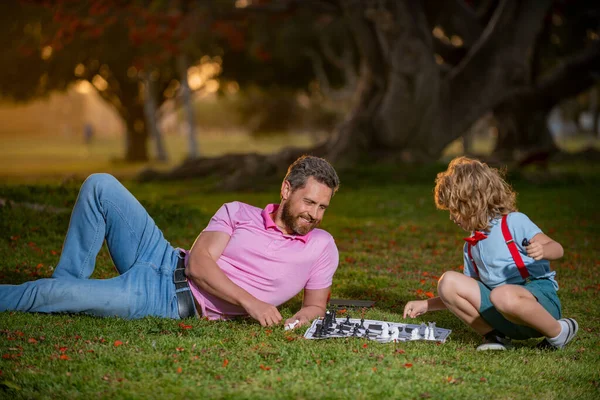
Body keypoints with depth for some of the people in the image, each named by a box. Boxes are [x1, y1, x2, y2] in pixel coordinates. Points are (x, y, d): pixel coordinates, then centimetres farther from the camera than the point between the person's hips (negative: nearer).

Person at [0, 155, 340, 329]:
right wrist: (249, 302, -22)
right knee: (100, 185, -7)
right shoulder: (238, 213, 5)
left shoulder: (322, 247, 0)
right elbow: (198, 263, -7)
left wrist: (306, 316, -19)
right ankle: (68, 284, 2)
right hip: (166, 262, 4)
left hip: (172, 303, -4)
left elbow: (317, 304, 7)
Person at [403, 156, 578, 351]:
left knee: (503, 295, -41)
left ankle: (558, 331, -15)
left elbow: (556, 248, -13)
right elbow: (471, 294, 24)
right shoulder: (472, 245, 18)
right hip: (502, 315, 6)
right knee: (449, 282, -9)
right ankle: (494, 335, -8)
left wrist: (542, 251, -37)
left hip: (540, 295, -6)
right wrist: (426, 305, 20)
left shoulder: (514, 222, -4)